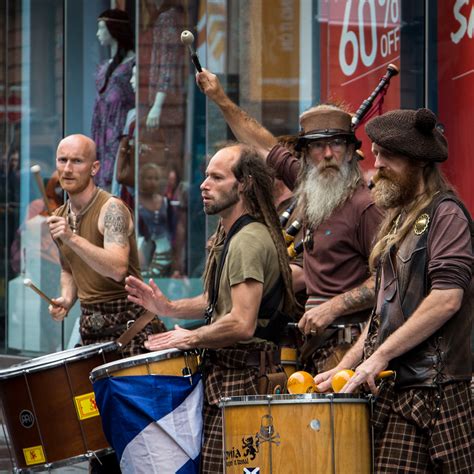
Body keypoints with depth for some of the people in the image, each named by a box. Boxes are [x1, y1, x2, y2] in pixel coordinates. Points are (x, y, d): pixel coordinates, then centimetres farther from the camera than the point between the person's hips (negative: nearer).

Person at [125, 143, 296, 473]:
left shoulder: (248, 240, -18)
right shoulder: (228, 235, 17)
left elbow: (242, 324, -25)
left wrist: (191, 339, -12)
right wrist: (167, 307, 12)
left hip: (240, 378, -11)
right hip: (225, 371, 11)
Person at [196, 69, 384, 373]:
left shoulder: (363, 205, -11)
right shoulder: (308, 184, 12)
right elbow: (265, 146, 27)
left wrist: (333, 307, -20)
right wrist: (222, 100, 31)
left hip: (347, 338, -7)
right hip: (317, 336, 7)